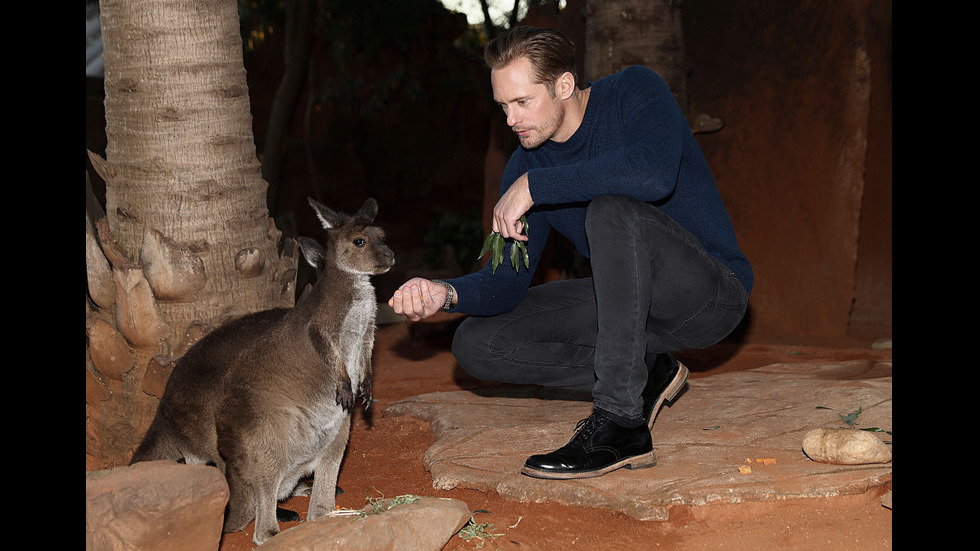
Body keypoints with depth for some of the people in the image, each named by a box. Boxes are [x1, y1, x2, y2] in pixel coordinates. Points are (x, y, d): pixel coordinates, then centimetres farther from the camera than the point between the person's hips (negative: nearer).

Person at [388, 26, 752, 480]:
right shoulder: (526, 165, 1)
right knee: (475, 344, -5)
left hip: (712, 293, -6)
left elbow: (653, 173, -37)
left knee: (611, 211, -35)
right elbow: (507, 282, -2)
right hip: (628, 302, 6)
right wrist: (447, 294, -24)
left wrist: (533, 186, -30)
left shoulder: (635, 91, -14)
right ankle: (644, 374, -1)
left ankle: (620, 425, -31)